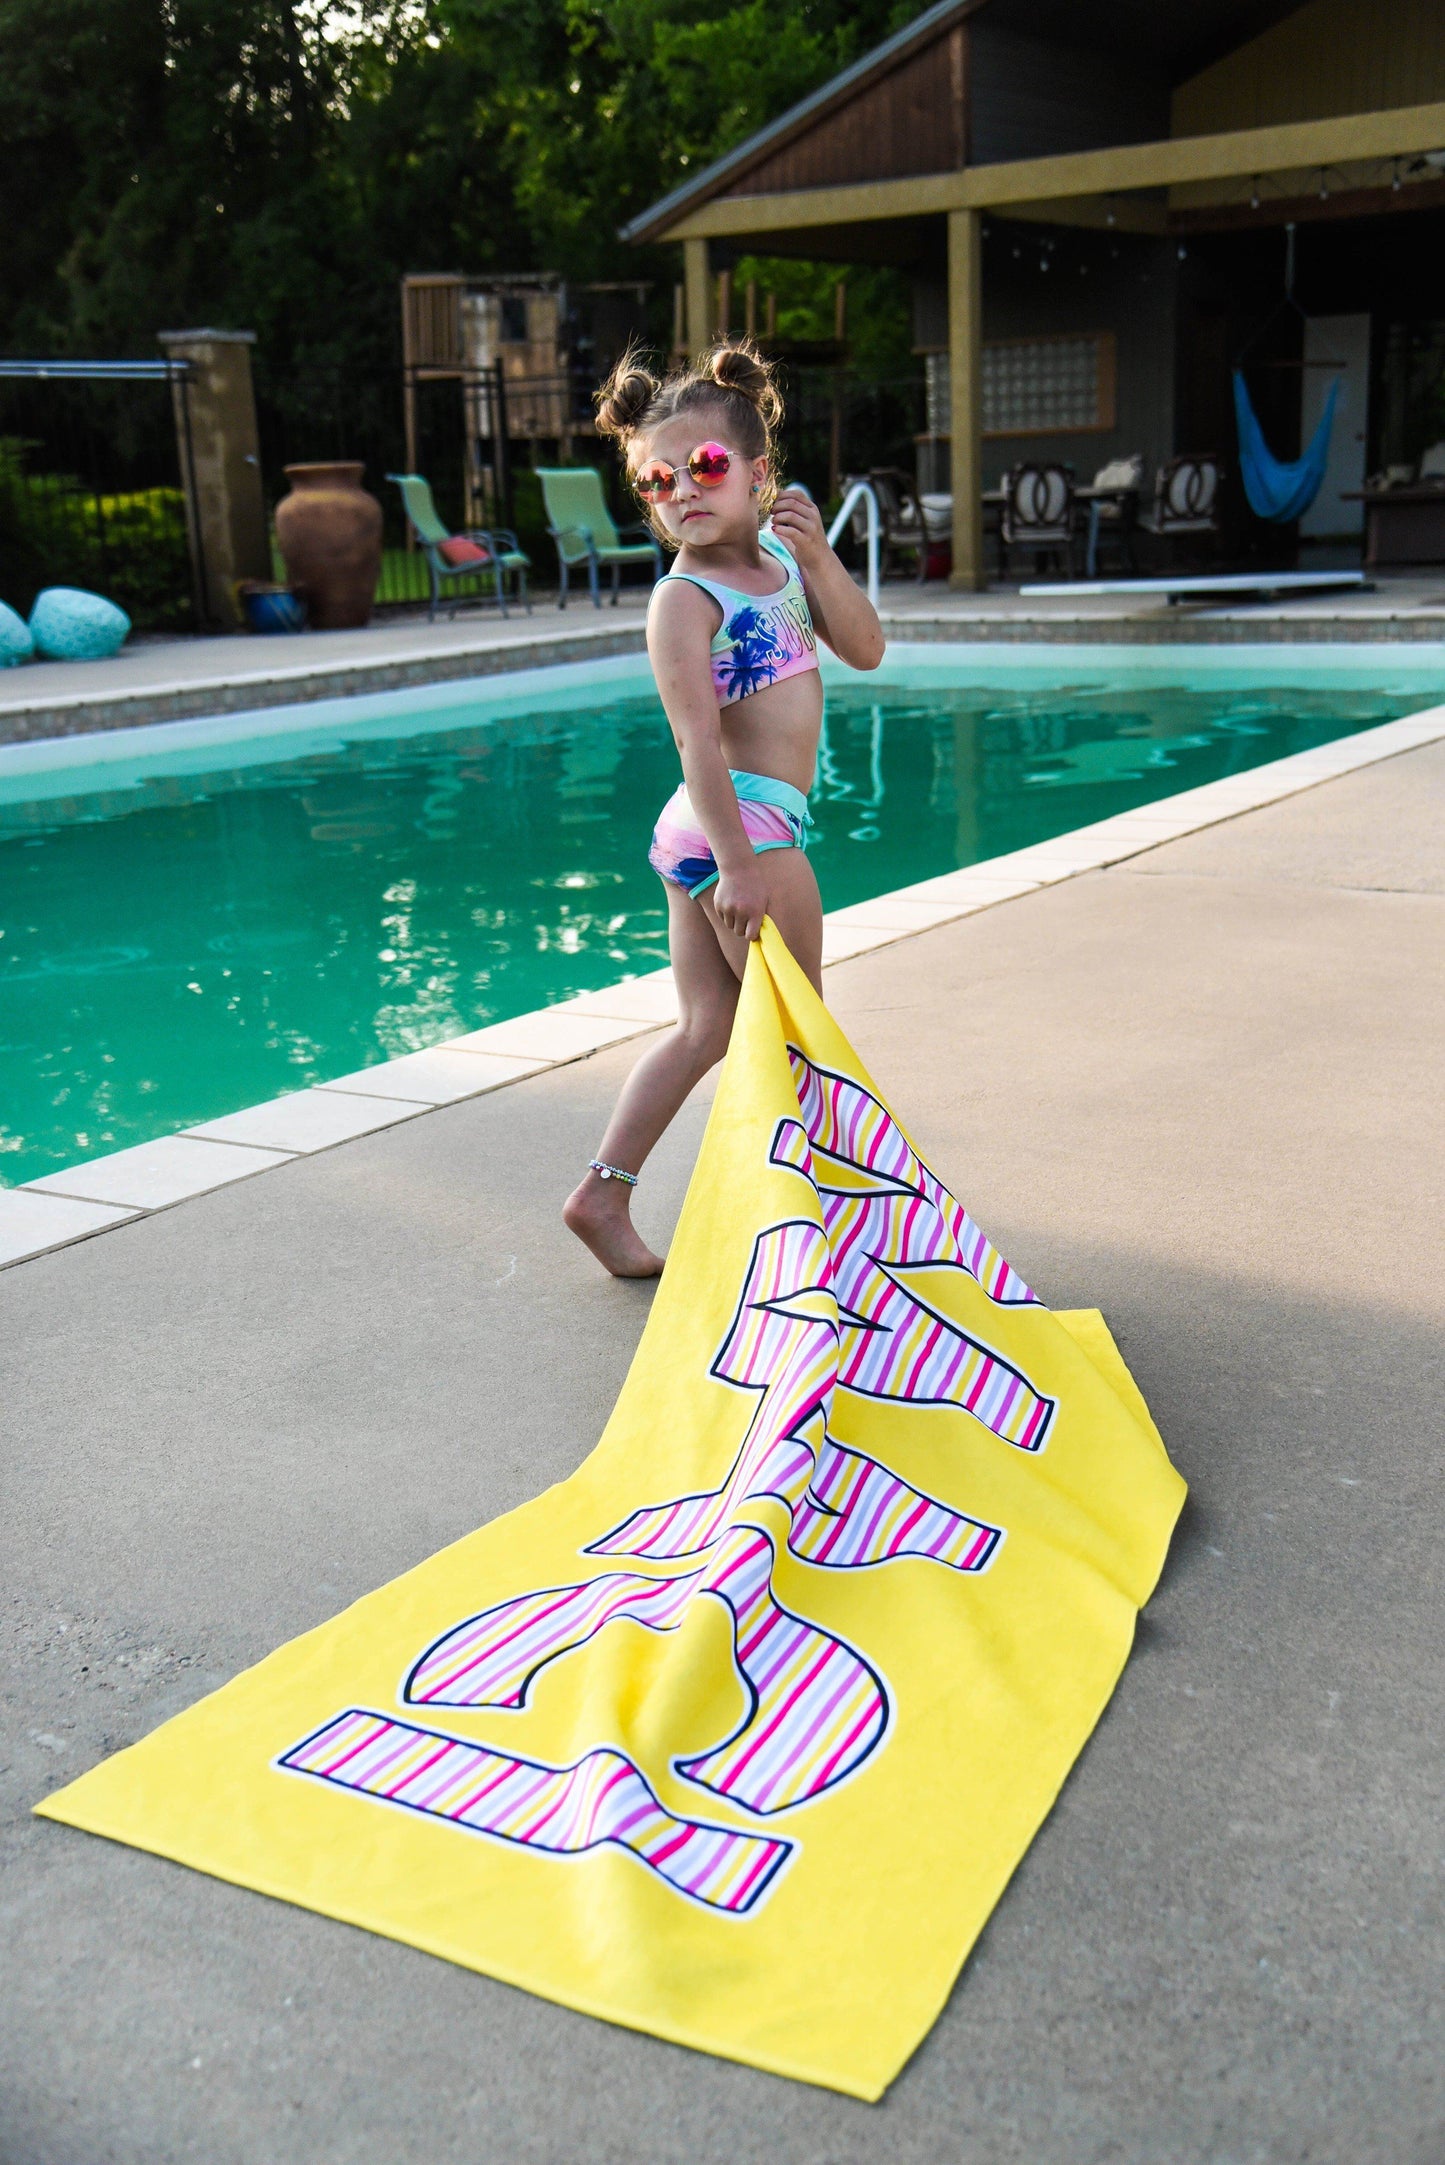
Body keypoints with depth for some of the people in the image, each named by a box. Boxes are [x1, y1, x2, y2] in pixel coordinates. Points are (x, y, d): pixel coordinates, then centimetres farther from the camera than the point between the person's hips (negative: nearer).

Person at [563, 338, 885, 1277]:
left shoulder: (780, 554, 11)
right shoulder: (685, 598, -14)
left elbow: (867, 650, 4)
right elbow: (699, 740, -22)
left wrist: (819, 554, -9)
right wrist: (739, 863, -28)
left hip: (702, 831, 9)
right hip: (745, 823, -9)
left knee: (707, 1027, 13)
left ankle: (603, 1191, 17)